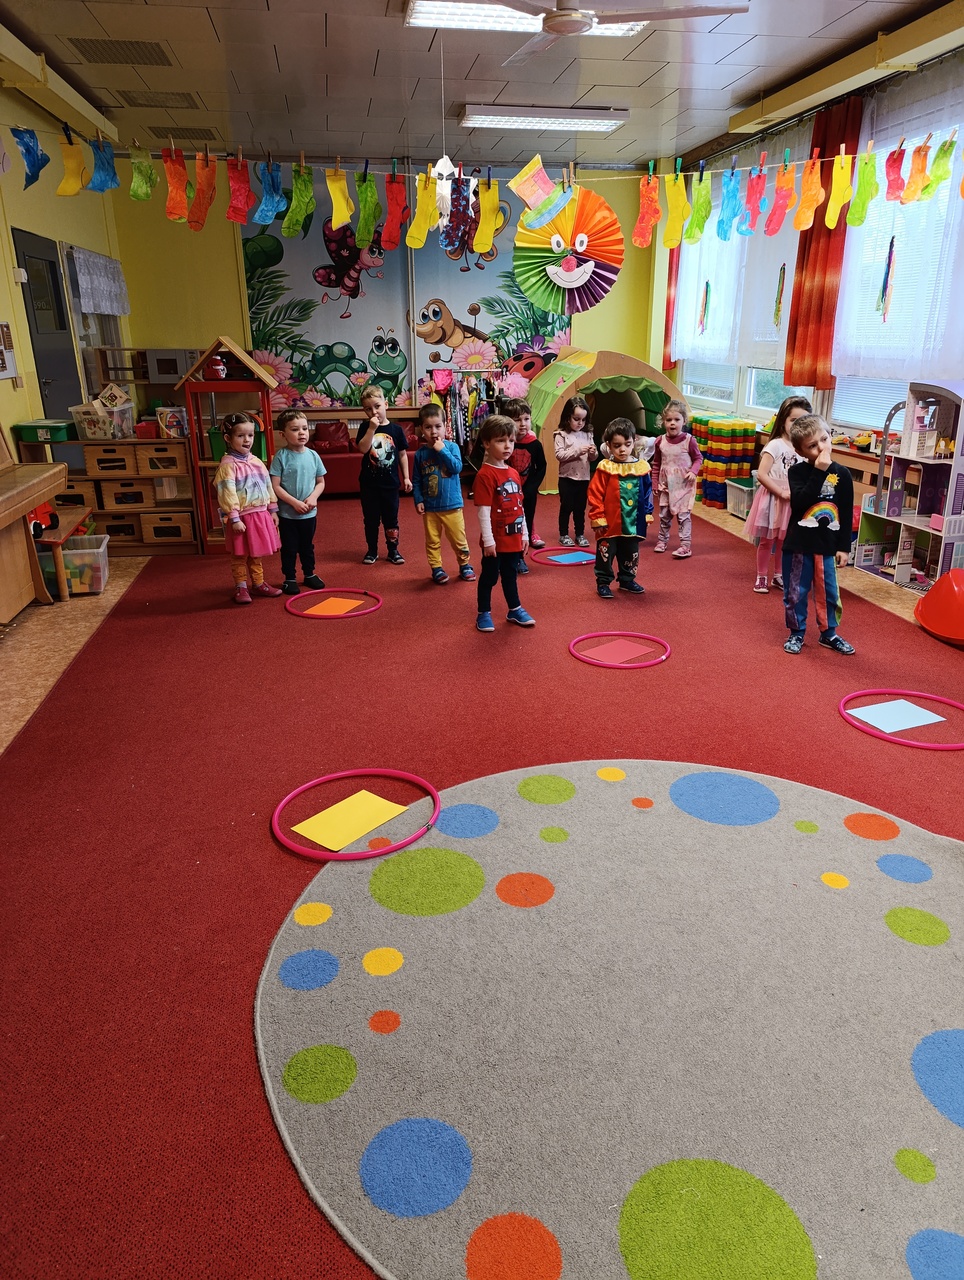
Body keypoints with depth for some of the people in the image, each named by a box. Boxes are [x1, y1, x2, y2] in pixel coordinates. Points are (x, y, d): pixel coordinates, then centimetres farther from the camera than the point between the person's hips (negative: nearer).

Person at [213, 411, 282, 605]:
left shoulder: (256, 462, 8)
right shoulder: (228, 464, -13)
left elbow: (268, 486, 14)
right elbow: (228, 493, -18)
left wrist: (272, 510, 13)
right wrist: (234, 518, -22)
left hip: (260, 515, 6)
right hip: (242, 517, -6)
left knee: (256, 554, 18)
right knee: (240, 556, 5)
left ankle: (258, 583, 29)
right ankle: (241, 587, 15)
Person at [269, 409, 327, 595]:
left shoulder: (313, 455, -1)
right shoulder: (281, 457, -12)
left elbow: (320, 482, 6)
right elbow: (275, 486, -14)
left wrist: (313, 497, -12)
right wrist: (295, 502, -19)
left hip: (309, 513, 3)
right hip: (287, 513, -3)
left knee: (308, 546, 18)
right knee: (289, 548, 9)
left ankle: (309, 574, 35)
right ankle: (289, 579, 22)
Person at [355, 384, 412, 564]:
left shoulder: (396, 429, 0)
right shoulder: (365, 428, -2)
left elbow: (402, 454, 5)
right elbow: (362, 448, -18)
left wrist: (406, 477, 3)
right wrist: (372, 429, -24)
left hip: (390, 482, 0)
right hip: (369, 483, 0)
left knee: (391, 518, 9)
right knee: (370, 519, 10)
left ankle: (393, 550, 21)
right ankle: (372, 551, 22)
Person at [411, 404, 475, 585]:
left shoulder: (452, 447, -4)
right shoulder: (420, 453, 1)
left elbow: (457, 467, -20)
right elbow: (416, 480, 4)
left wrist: (442, 450, -21)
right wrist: (418, 500, -4)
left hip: (452, 504, -1)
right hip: (429, 507, 2)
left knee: (458, 539, 8)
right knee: (432, 541, 8)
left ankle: (464, 565, 24)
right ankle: (436, 568, 20)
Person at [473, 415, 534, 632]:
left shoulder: (514, 473, 8)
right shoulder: (485, 475, -16)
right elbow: (483, 510, -18)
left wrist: (524, 533, 14)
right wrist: (488, 540, -19)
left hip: (513, 538, 7)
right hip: (495, 540, -7)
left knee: (510, 575, 20)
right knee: (489, 576, 7)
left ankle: (514, 610, 33)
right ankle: (484, 614, 20)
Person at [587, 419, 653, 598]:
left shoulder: (641, 467, 1)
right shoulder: (605, 468, -11)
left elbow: (647, 493, 9)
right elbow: (595, 495, -10)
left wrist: (647, 514, 7)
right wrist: (598, 518, -12)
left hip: (633, 523, 4)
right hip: (609, 524, -4)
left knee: (631, 554, 18)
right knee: (605, 554, 6)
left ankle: (627, 580, 35)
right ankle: (603, 582, 20)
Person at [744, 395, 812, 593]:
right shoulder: (775, 445, -13)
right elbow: (761, 474, -19)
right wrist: (782, 492, -19)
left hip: (792, 502, 5)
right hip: (773, 499, -5)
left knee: (784, 541, 15)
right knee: (766, 540, 4)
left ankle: (778, 576, 29)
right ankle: (761, 578, 15)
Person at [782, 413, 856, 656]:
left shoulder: (842, 474, 0)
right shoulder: (797, 471, -6)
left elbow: (847, 514, 3)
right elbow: (799, 502, -23)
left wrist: (844, 547, 1)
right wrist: (819, 471, -23)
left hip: (827, 546, 2)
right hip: (798, 544, -2)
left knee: (829, 593, 10)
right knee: (795, 593, 6)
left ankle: (829, 633, 28)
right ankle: (796, 633, 23)